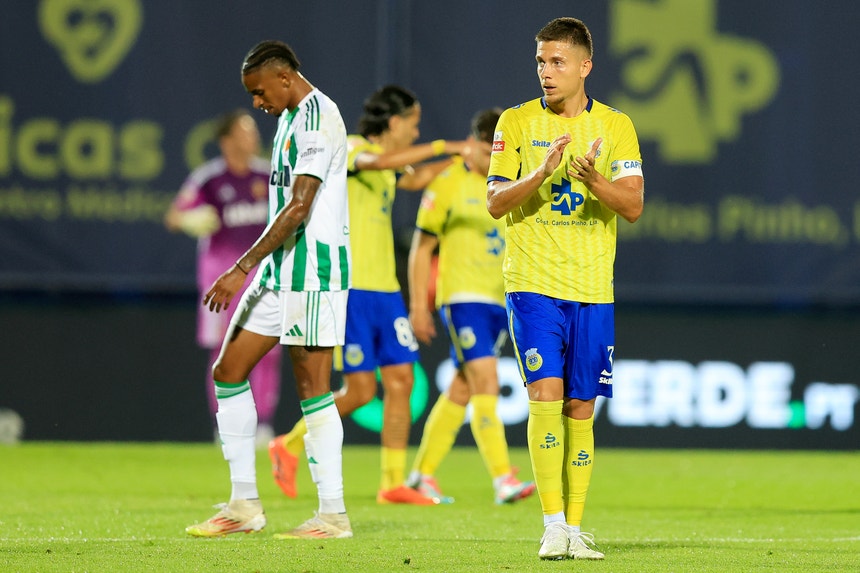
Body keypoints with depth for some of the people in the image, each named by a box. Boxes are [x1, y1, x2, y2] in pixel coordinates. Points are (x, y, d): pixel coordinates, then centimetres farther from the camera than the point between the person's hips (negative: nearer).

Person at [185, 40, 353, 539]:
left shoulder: (317, 118, -15)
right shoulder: (292, 118, 17)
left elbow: (299, 207, -22)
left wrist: (242, 268, -23)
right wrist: (253, 268, 25)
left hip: (313, 267, -10)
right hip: (281, 269, 10)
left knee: (313, 388, -8)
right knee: (228, 371, 7)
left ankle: (334, 514, -2)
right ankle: (244, 505, 10)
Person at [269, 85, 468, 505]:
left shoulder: (388, 166, 17)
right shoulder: (350, 150, -10)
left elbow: (414, 179, 40)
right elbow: (381, 162, -33)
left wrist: (453, 159, 32)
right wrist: (442, 146, -30)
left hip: (385, 289, 9)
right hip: (350, 287, -9)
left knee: (401, 381, 1)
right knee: (361, 389, -9)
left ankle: (394, 482, 4)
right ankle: (290, 447, 11)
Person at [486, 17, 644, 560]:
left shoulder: (616, 126, 4)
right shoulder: (516, 123, 3)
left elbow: (633, 206, -4)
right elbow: (496, 202, -3)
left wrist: (593, 179, -24)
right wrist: (542, 172, -21)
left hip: (593, 290, 2)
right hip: (532, 284, -2)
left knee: (581, 408, 4)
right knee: (546, 393, -15)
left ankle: (575, 527, 11)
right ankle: (553, 526, -13)